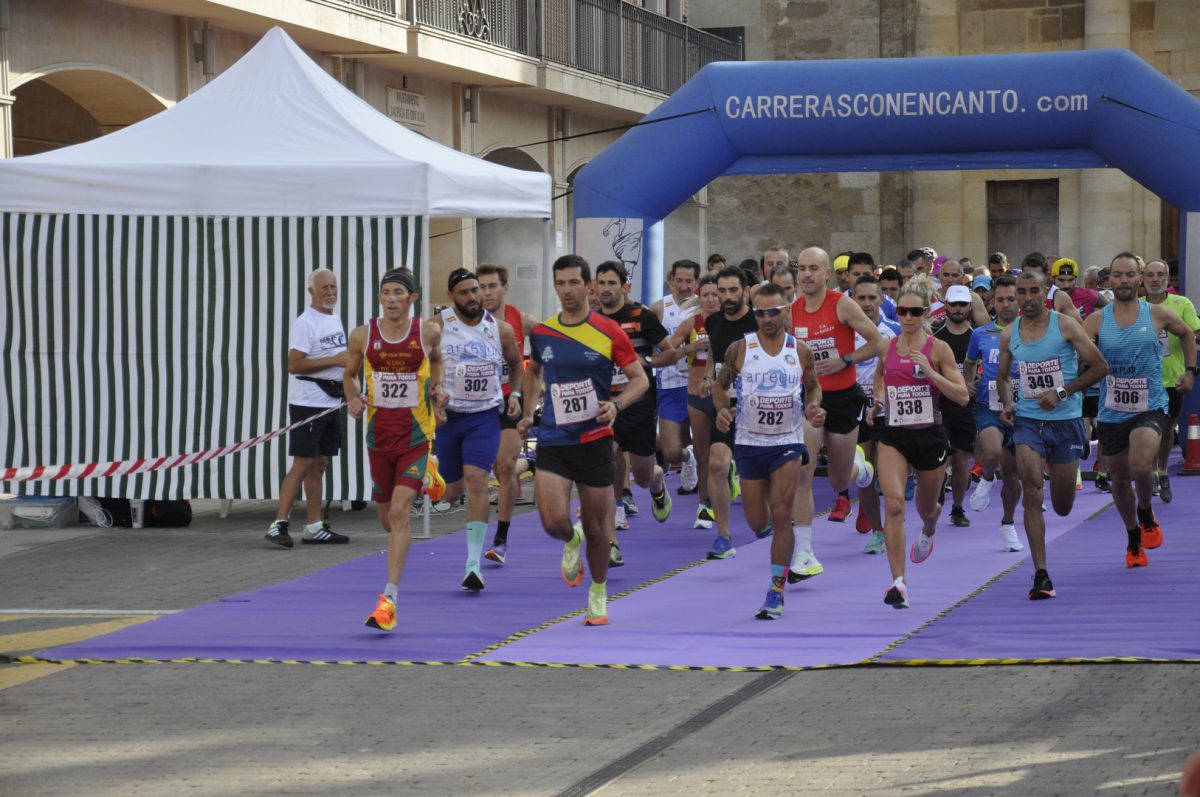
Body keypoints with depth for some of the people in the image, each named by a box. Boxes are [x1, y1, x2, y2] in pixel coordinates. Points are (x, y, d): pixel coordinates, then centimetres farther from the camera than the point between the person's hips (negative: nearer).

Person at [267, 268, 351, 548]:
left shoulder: (335, 320, 16)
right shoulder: (305, 322, -12)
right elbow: (295, 364, -20)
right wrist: (334, 360, -20)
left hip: (330, 403, 9)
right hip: (307, 403, -9)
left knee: (319, 464, 10)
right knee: (302, 464, -12)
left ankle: (315, 528, 13)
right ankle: (278, 524, -11)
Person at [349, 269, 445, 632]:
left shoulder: (426, 332, -4)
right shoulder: (363, 336, -2)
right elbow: (349, 374, 12)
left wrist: (437, 389, 6)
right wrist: (353, 398, -7)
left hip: (416, 434, -3)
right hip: (379, 434, 3)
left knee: (399, 512, -17)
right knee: (387, 518, 15)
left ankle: (389, 599, -18)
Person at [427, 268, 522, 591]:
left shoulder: (501, 329, 1)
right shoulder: (436, 327, -7)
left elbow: (516, 363, 19)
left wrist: (514, 394, 5)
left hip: (485, 416, 0)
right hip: (446, 415, 0)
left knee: (476, 481, -17)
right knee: (451, 491, 6)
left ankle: (474, 562, -19)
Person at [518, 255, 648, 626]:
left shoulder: (609, 331, -5)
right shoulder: (541, 333, 4)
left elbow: (640, 379, -1)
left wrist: (616, 404, -19)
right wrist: (527, 412, 19)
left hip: (595, 439, -1)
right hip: (552, 442, 2)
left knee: (596, 526, 6)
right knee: (554, 522, -14)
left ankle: (598, 593, 28)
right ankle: (571, 541, 24)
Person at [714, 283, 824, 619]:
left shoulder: (800, 351, 0)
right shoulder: (739, 349, -4)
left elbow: (813, 386, 14)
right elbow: (720, 384, 9)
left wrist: (813, 406, -7)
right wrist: (722, 409, -12)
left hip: (787, 442, -1)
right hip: (749, 442, 1)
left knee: (780, 516, -11)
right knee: (757, 522, 4)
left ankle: (776, 592, -3)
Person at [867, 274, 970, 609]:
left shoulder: (939, 349, -6)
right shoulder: (885, 347, 2)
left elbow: (962, 396, -10)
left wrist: (930, 372, -21)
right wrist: (878, 399, 8)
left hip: (930, 436, -1)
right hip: (893, 436, 1)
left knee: (926, 508, 19)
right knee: (893, 503, -20)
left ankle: (928, 531, 60)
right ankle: (899, 583, -21)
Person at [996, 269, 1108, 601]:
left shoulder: (1065, 325, -8)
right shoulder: (1009, 334, 3)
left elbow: (1100, 367, -7)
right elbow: (1003, 376, 19)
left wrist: (1062, 392, -15)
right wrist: (1007, 403, -1)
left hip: (1065, 420, -1)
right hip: (1027, 420, 1)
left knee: (1063, 507, 9)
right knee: (1031, 493, -17)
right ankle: (1041, 574, -16)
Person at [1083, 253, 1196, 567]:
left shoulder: (1158, 315, -3)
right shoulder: (1096, 321, -3)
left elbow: (1186, 334, 17)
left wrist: (1190, 370, 13)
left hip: (1150, 408, -2)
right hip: (1111, 411, 2)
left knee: (1140, 465, -27)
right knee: (1119, 478, 13)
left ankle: (1146, 515, 5)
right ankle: (1134, 540, 36)